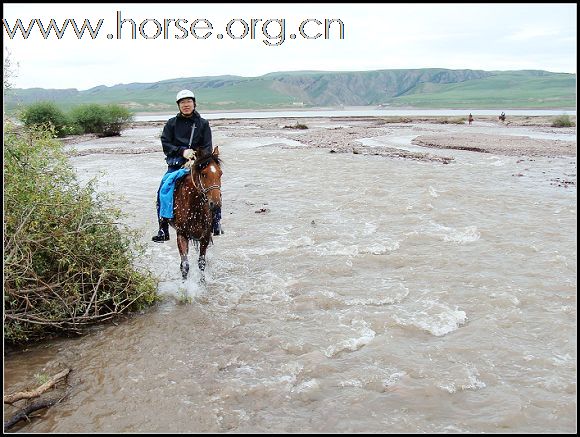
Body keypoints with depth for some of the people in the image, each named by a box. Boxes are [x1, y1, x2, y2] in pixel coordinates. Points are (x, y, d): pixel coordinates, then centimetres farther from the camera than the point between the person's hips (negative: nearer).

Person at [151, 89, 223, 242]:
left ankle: (216, 223, -1)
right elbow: (165, 144, 2)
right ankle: (163, 230, -6)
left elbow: (207, 148, 3)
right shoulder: (171, 123, 9)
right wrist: (182, 151, -13)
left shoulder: (203, 123, 8)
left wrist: (197, 159, -16)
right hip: (176, 165, 1)